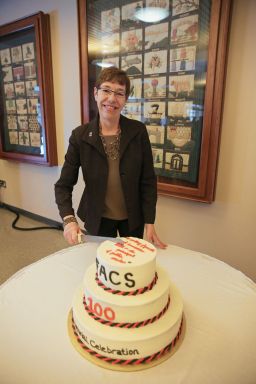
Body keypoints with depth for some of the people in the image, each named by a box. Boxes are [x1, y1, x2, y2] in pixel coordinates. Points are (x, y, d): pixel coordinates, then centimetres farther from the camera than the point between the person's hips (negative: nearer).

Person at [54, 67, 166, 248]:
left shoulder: (138, 131, -11)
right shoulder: (80, 136, -13)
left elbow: (148, 180, -7)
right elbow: (63, 185, -10)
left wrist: (150, 223, -9)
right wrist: (69, 219, -27)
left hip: (133, 218, 1)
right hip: (98, 219, 0)